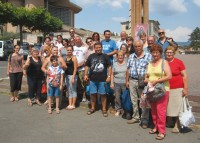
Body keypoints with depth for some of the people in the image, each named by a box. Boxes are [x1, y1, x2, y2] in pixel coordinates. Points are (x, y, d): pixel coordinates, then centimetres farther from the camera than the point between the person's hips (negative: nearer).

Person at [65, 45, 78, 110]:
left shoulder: (74, 58, -8)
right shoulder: (65, 57, 10)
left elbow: (75, 68, -12)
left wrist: (73, 77, -16)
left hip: (72, 75, -6)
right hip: (66, 75, 7)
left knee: (73, 90, 0)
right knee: (69, 90, 11)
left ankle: (73, 105, 8)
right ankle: (70, 104, 18)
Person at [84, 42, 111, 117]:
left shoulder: (105, 56, 0)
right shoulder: (91, 56, 6)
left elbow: (109, 67, 0)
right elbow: (87, 66, 11)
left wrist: (109, 76, -8)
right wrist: (85, 75, 0)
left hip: (102, 79, -2)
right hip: (92, 79, 3)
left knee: (103, 94, 4)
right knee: (92, 94, 10)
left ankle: (104, 109, 15)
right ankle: (92, 108, 25)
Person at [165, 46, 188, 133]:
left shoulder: (179, 62, -4)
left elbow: (184, 76, -4)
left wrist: (185, 88, -9)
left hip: (177, 89, -3)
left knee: (177, 108, 1)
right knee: (167, 107, 12)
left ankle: (177, 126, 13)